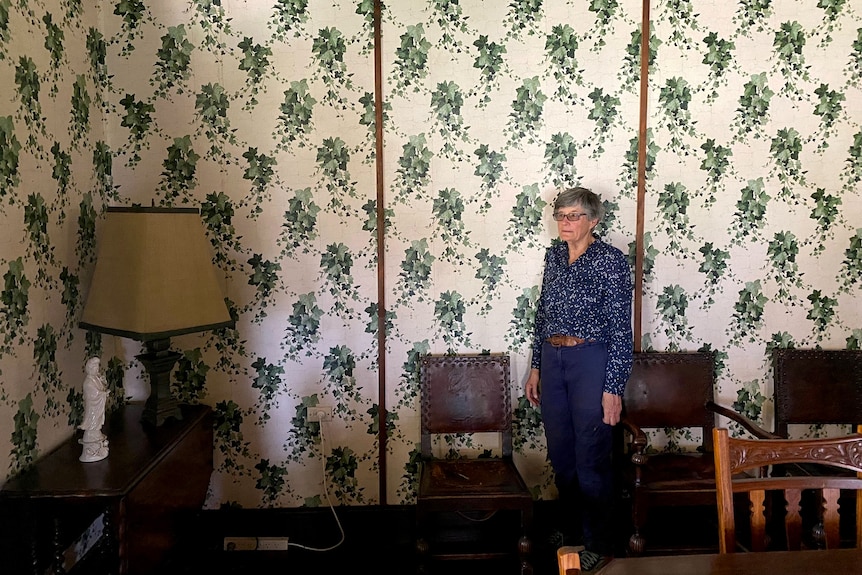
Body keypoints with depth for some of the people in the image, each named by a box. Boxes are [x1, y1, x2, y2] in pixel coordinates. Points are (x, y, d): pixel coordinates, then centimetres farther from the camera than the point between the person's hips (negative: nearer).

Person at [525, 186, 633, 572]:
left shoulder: (611, 261, -11)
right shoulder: (553, 255, 8)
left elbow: (620, 328, -12)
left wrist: (613, 388, -15)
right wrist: (536, 367, 14)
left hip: (591, 362, -6)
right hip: (553, 359, 6)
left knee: (591, 456, 2)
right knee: (560, 453, 14)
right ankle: (572, 529, 33)